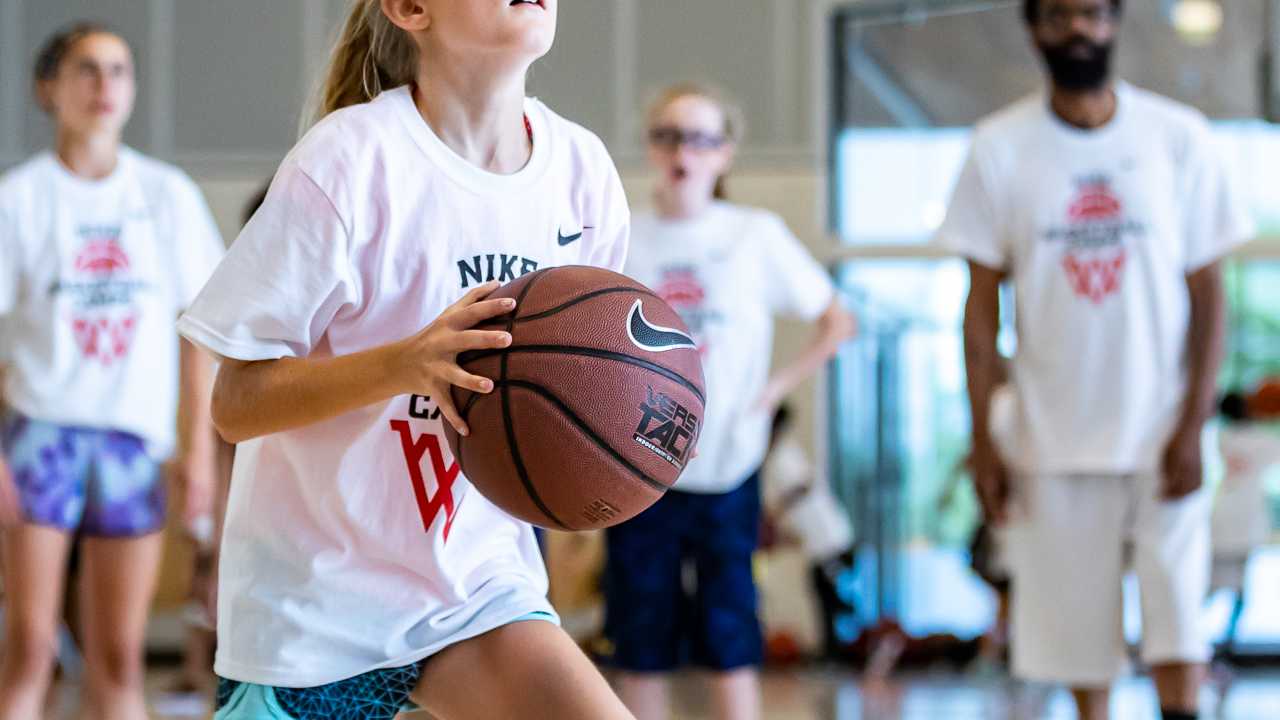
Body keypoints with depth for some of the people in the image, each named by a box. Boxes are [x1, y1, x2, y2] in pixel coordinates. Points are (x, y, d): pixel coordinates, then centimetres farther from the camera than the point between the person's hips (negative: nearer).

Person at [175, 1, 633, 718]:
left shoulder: (583, 168, -3)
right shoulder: (351, 158, -17)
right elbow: (235, 402, -17)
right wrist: (406, 363, -32)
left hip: (479, 579, 4)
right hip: (316, 597, -3)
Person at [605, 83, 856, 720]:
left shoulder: (756, 236, 0)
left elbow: (835, 321, 8)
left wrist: (778, 386, -1)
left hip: (726, 469, -1)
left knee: (728, 640, 0)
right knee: (640, 643, 5)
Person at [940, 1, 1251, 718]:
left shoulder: (1179, 137, -1)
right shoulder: (1000, 147, 0)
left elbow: (1208, 294, 0)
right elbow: (983, 303, 2)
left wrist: (1193, 426, -9)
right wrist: (983, 438, -3)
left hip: (1163, 436, -1)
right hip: (1056, 439, 1)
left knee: (1178, 624, -6)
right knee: (1078, 630, 6)